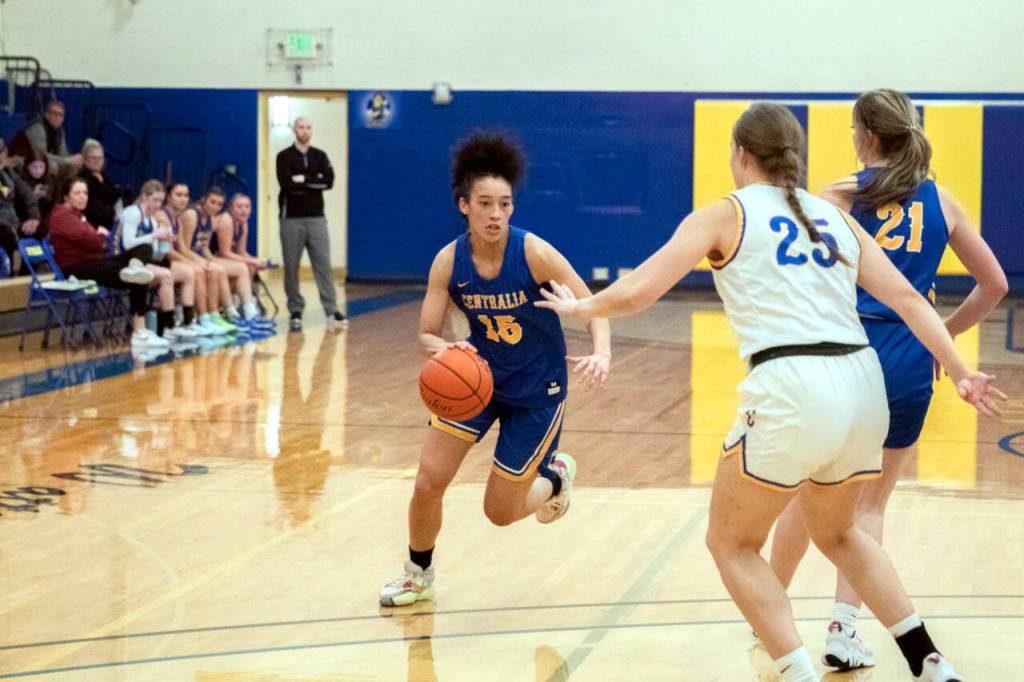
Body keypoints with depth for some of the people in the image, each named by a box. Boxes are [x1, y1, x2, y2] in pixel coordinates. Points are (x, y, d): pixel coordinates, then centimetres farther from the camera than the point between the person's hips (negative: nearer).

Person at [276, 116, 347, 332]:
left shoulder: (320, 156, 10)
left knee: (323, 264, -5)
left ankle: (332, 311, -7)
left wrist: (304, 181, -10)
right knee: (291, 267, 1)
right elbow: (286, 183, -14)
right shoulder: (284, 157, 2)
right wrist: (315, 181, -8)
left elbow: (329, 181, -5)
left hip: (316, 217, 2)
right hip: (291, 218, -2)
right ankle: (295, 312, 8)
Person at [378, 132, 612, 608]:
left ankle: (555, 476, 36)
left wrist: (601, 355, -39)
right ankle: (418, 573, 24)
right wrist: (443, 349, -37)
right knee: (428, 483, -4)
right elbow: (426, 336, -12)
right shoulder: (448, 261, -16)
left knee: (501, 512, 3)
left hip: (536, 390, -3)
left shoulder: (534, 254, -25)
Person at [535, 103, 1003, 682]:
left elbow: (635, 292, 3)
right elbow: (907, 297, 12)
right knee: (836, 533, 30)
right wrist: (960, 372, 13)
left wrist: (581, 307, 21)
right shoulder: (833, 216, 20)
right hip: (864, 388, 6)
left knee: (731, 543, 14)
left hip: (791, 391, -6)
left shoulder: (724, 215, 7)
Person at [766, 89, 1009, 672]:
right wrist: (942, 335, 21)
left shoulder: (840, 196, 2)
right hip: (908, 367, 1)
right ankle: (844, 630, 3)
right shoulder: (941, 202, 10)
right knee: (871, 502, 14)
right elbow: (995, 285, 14)